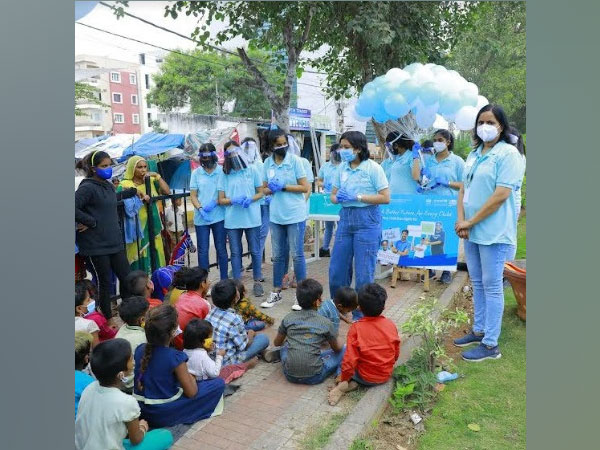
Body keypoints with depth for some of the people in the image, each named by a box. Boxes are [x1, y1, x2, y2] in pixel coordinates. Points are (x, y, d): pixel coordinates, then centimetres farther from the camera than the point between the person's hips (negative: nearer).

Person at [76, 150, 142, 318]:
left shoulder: (108, 185, 12)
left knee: (127, 278, 8)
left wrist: (133, 191, 40)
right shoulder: (87, 187, -13)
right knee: (104, 282, 5)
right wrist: (91, 222, -17)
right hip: (96, 246, -7)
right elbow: (75, 208, -23)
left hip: (114, 242, 7)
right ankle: (108, 319, 20)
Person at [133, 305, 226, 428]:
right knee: (219, 383, -3)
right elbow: (191, 393, -17)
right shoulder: (175, 357, -25)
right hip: (165, 416, -6)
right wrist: (191, 377, 4)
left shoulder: (140, 349, -7)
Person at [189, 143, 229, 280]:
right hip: (201, 218, 2)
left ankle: (224, 279, 18)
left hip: (219, 216, -1)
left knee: (221, 249, 7)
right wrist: (201, 209, -12)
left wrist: (215, 203, -16)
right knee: (203, 250, 6)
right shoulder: (196, 173, 5)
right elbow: (193, 195, 5)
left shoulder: (222, 171, -1)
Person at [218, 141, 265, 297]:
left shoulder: (252, 170, 2)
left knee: (255, 251, 7)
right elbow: (221, 199, 5)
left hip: (252, 218, -1)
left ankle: (257, 282, 21)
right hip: (232, 219, 1)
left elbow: (260, 193, 5)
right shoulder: (224, 174, 5)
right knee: (235, 252, 9)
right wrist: (233, 200, -15)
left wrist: (250, 199, -15)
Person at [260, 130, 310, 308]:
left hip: (294, 214, -4)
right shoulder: (267, 163, 4)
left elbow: (305, 187, -8)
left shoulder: (295, 160, -7)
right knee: (277, 255, 13)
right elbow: (265, 189, 10)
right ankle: (276, 292, 24)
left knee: (297, 254, 2)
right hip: (276, 215, 4)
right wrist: (271, 189, -12)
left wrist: (283, 187, -15)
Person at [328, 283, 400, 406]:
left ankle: (351, 383, -6)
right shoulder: (391, 325, -9)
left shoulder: (356, 328, -20)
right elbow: (396, 354, 3)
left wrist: (344, 377, -3)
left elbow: (350, 359, -19)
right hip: (386, 376, 4)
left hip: (365, 378, -3)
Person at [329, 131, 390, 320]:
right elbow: (333, 196, 13)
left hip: (367, 220, -5)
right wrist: (338, 198, -11)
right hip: (345, 218, 6)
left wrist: (358, 197, -16)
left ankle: (361, 317, 17)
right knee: (336, 268, 10)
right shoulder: (342, 168, 7)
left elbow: (385, 198, -10)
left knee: (364, 272, 0)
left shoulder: (373, 168, -8)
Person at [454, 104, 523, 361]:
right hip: (471, 231, 7)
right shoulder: (474, 154, 12)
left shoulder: (508, 153, -11)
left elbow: (501, 195, -18)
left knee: (491, 286, 0)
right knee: (477, 283, 16)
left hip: (493, 232, -7)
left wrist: (470, 222, -15)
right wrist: (461, 220, -5)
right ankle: (479, 331, 30)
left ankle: (490, 345, 10)